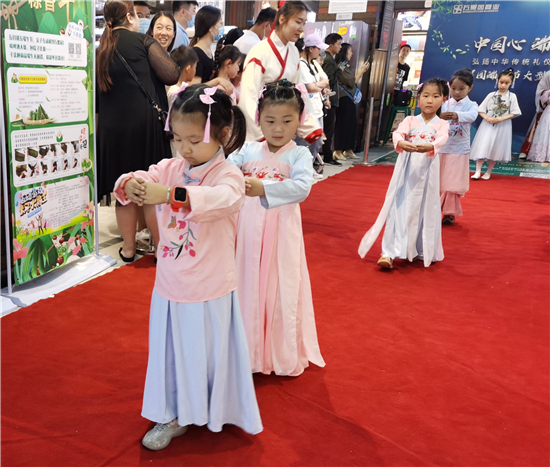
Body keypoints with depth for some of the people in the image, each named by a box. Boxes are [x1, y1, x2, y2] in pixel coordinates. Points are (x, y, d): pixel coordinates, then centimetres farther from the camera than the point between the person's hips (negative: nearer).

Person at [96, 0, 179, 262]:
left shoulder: (101, 49, 11)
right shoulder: (143, 41, -4)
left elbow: (97, 92, 16)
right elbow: (172, 75, -11)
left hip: (111, 126, 5)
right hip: (145, 123, -5)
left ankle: (128, 248, 21)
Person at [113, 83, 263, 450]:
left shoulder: (228, 174, -14)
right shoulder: (170, 168, 2)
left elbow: (221, 198, -36)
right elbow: (139, 179, -10)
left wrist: (168, 195, -49)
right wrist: (130, 185, -34)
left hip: (210, 289, -4)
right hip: (170, 286, 5)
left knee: (209, 350, 13)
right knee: (172, 350, 16)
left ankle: (214, 412, 37)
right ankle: (175, 415, 36)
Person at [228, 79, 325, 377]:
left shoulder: (299, 155, -4)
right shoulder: (248, 151, 5)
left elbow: (302, 187, -21)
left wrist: (263, 188, -33)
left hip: (282, 233, -2)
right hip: (249, 231, 3)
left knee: (282, 291, 8)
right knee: (249, 288, 11)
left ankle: (285, 356, 27)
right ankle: (249, 351, 30)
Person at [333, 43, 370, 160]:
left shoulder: (347, 66, 14)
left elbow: (353, 82, 14)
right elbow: (351, 82, -13)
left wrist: (361, 71, 11)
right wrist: (361, 71, -3)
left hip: (350, 98, 9)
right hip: (344, 99, -9)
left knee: (351, 124, 10)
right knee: (342, 124, -5)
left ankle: (348, 150, 18)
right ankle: (338, 151, 1)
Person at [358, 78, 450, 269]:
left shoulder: (442, 124, 4)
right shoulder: (410, 120, 6)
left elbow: (442, 140, -17)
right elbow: (398, 133, -13)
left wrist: (429, 147, -39)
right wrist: (401, 143, -37)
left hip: (427, 172, 0)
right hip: (406, 171, 0)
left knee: (425, 210, 8)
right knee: (399, 208, -3)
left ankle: (423, 251, 25)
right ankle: (389, 253, -3)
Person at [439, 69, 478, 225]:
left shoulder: (471, 105, -2)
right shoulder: (444, 104, 4)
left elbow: (472, 116, -24)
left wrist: (457, 115, -44)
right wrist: (439, 117, -32)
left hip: (459, 150, -2)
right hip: (441, 148, 2)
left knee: (453, 184, 1)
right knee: (437, 183, 8)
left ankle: (449, 213, 14)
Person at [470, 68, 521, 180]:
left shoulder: (512, 96, 1)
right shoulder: (491, 95, 3)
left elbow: (514, 113, -3)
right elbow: (481, 110, 3)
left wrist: (501, 119, -15)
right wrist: (487, 118, -15)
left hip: (502, 127, 0)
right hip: (488, 125, 0)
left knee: (495, 150, 6)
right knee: (482, 147, -8)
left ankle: (488, 172, 17)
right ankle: (477, 172, -6)